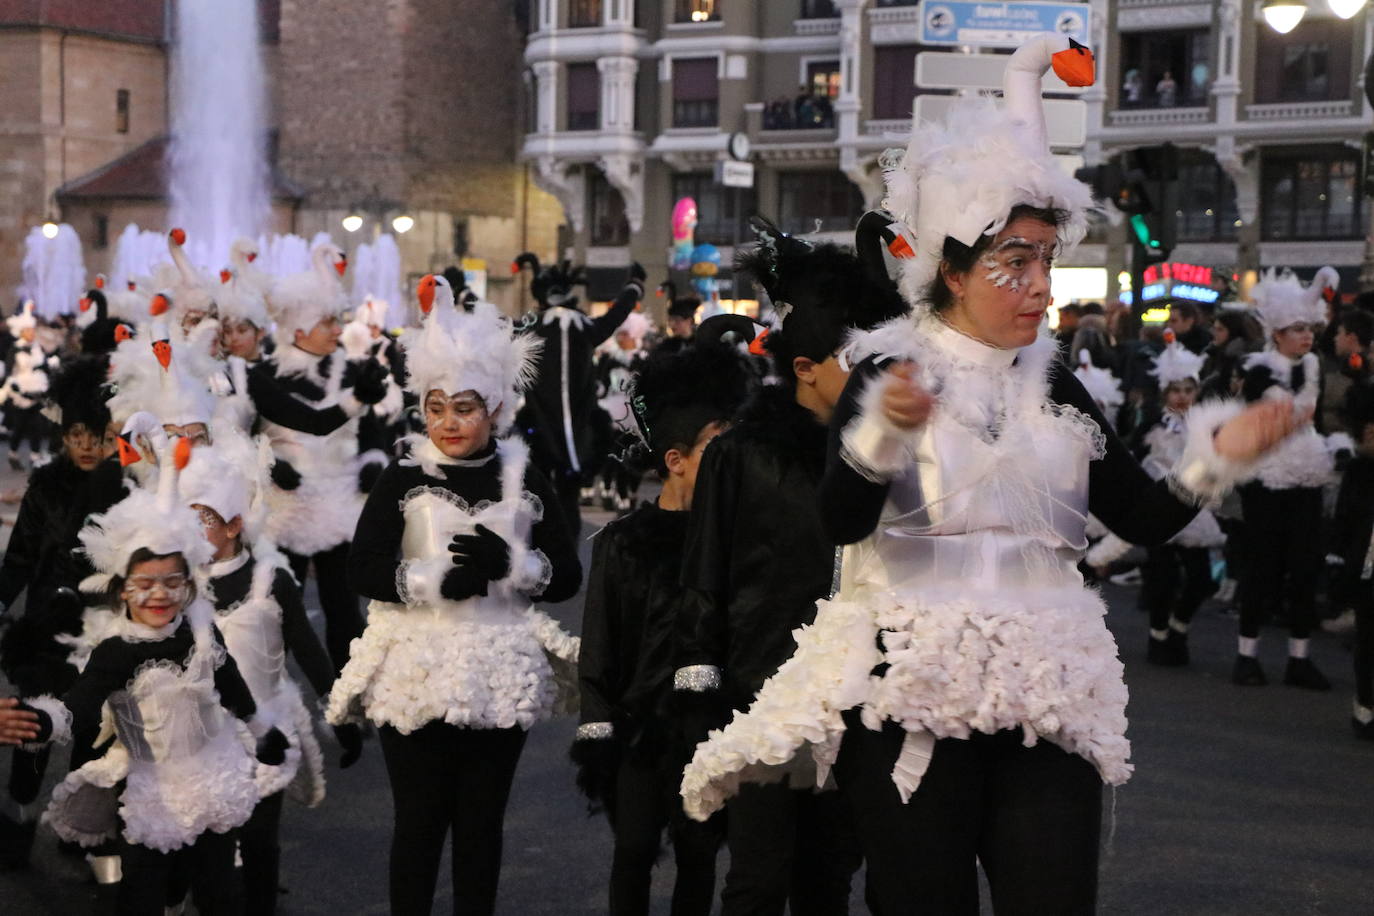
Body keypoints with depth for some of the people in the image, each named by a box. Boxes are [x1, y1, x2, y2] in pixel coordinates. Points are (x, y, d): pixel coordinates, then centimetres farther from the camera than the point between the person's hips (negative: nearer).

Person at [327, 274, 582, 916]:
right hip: (416, 675, -1)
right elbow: (362, 570, -8)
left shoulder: (524, 480, 3)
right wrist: (440, 579, -20)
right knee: (420, 822, 6)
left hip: (500, 677, 2)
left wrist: (508, 563, -16)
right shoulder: (403, 479, -2)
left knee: (481, 824, 10)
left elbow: (566, 575, 2)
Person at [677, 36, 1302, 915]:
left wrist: (1215, 458, -8)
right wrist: (882, 433, -34)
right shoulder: (890, 369, -2)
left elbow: (1144, 518, 8)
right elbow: (842, 521, -16)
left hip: (1047, 697, 4)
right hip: (908, 689, -3)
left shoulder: (1053, 383, 11)